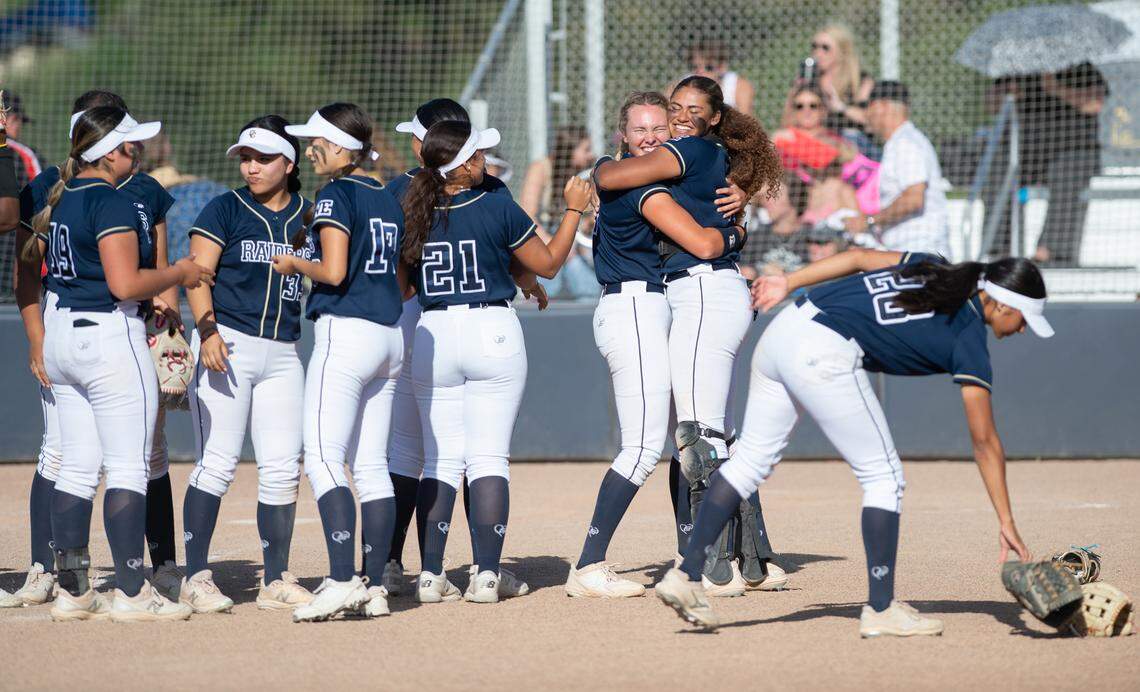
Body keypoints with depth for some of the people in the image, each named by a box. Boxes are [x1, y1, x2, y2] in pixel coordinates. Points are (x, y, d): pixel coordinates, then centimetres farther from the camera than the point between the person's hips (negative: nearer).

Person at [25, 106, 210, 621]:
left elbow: (32, 260, 20)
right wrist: (179, 274, -6)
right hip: (110, 337, -9)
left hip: (61, 335, 9)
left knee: (76, 467, 10)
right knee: (128, 468, -4)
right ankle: (130, 592, -5)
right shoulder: (113, 204, -16)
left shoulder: (59, 200, 11)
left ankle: (71, 590, 10)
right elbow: (125, 283, -21)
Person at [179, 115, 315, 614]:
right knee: (217, 462, -8)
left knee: (282, 469, 2)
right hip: (226, 344, -4)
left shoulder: (308, 216, 12)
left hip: (283, 353, 4)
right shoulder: (225, 209, 2)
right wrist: (208, 332, -19)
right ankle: (196, 578, -4)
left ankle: (276, 582, 10)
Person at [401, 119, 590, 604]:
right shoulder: (497, 209, -8)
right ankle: (486, 575, -8)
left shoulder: (414, 212, 1)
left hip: (434, 335, 3)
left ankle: (431, 575, 0)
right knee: (488, 458, -2)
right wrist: (574, 209, 13)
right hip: (493, 332, -3)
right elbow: (548, 264, 3)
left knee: (440, 460, 7)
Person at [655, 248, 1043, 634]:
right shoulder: (969, 341, -1)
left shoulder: (933, 268, 18)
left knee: (751, 461, 17)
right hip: (824, 357, -8)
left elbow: (859, 257, 16)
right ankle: (880, 610, 6)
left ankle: (685, 576, 16)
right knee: (884, 478, 5)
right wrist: (1006, 521, 1)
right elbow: (985, 442, -1)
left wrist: (789, 283, 18)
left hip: (783, 329, 8)